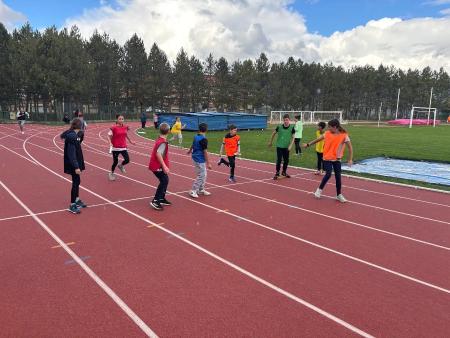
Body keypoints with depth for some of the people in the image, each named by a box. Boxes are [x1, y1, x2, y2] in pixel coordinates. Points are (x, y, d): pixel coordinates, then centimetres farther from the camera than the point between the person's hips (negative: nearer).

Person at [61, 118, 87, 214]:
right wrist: (76, 167, -25)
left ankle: (77, 200, 35)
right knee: (76, 182, -2)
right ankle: (72, 205, 7)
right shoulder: (72, 136, -21)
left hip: (77, 163, 9)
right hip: (74, 165, -9)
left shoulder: (74, 134, 6)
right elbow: (71, 153, -23)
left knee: (77, 181, 20)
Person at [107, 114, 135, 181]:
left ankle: (121, 166, 28)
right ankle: (111, 173, 30)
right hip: (115, 148, -4)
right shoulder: (114, 128, -11)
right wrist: (110, 143, -23)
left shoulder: (125, 127, 3)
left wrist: (130, 141, 22)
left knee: (127, 160, -8)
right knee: (115, 161, 4)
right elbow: (109, 136, -8)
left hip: (123, 147, 4)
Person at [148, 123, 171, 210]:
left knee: (165, 180, 17)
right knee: (164, 181, -8)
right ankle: (155, 201, -9)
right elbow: (158, 154, -31)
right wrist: (164, 166, -32)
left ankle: (162, 199, 27)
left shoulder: (160, 140, 8)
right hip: (157, 166, -9)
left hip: (156, 165, 9)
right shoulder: (163, 142, -20)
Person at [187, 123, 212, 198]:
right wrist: (208, 163, -19)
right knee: (201, 176, 0)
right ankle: (193, 191, 6)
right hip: (200, 160, -9)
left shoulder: (196, 137, 6)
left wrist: (190, 151, 46)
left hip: (196, 158, 9)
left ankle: (201, 190, 28)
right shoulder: (204, 139, -21)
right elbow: (205, 152, -22)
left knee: (203, 175, 19)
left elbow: (192, 145, 25)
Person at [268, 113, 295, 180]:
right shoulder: (279, 127, -8)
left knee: (286, 160, 11)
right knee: (279, 160, -5)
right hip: (279, 146, -2)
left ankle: (284, 172, 31)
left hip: (286, 147, 2)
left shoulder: (292, 128, -7)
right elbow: (274, 133, 8)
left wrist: (290, 145, -14)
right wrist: (270, 142, 15)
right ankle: (277, 173, 7)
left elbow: (293, 137, -3)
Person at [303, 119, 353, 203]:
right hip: (327, 158, 0)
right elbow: (318, 139, 11)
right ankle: (320, 189, 9)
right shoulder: (327, 133, -4)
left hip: (337, 159, 0)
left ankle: (339, 195, 17)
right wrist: (308, 144, 19)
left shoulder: (344, 135, -11)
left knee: (338, 176, 2)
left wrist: (350, 159, -14)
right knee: (328, 174, -14)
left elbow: (350, 147, -8)